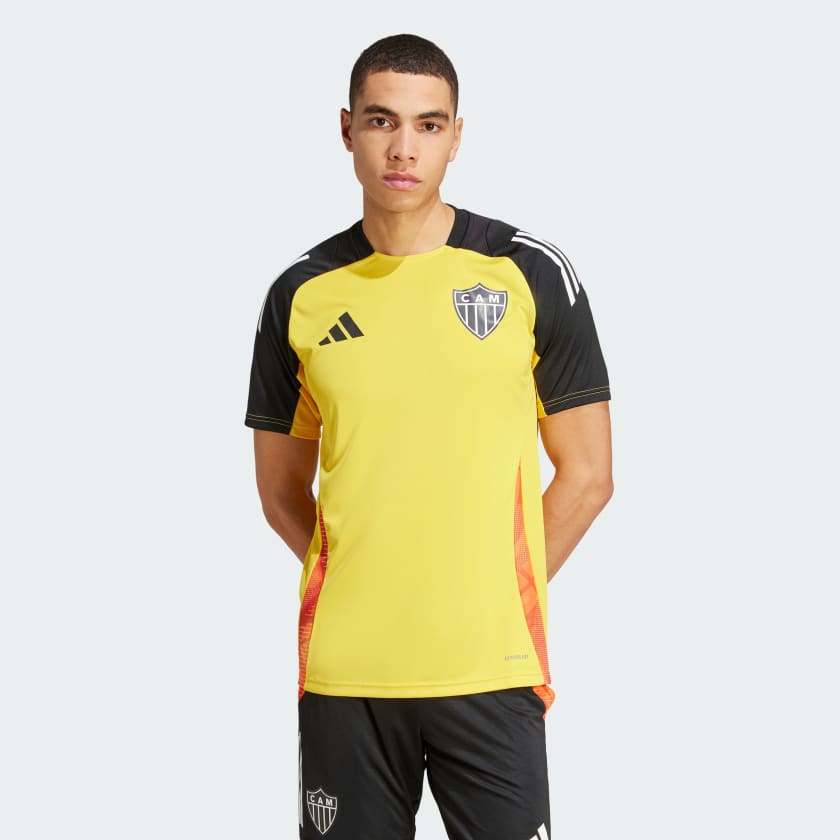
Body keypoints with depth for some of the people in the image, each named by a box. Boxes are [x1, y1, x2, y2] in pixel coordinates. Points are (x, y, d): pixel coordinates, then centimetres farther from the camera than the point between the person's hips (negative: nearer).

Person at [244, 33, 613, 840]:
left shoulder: (532, 274, -1)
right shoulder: (300, 295, 5)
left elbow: (587, 476, 3)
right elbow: (282, 488, 12)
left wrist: (500, 594, -1)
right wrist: (360, 589, 2)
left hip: (491, 673, -1)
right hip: (343, 674, 2)